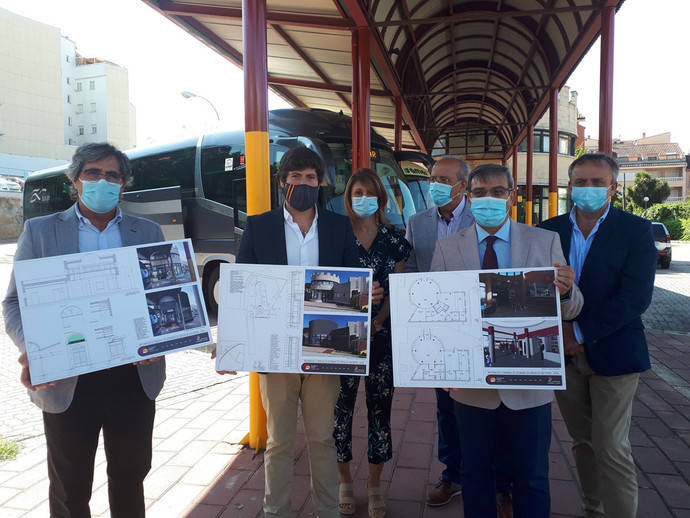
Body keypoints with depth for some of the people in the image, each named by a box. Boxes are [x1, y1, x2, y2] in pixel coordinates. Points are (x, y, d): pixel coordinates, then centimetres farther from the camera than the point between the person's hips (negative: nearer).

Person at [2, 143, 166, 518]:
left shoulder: (148, 232, 6)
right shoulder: (40, 231, 3)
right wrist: (31, 351, -17)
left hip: (135, 376, 2)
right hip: (66, 382, -1)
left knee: (130, 475, 19)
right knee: (70, 487, 15)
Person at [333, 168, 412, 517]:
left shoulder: (394, 240, 5)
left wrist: (376, 323, -10)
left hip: (382, 333, 1)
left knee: (380, 407, 8)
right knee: (342, 406, 5)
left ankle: (374, 486, 26)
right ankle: (345, 482, 26)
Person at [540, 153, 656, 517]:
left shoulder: (636, 230, -4)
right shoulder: (549, 230, 5)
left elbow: (635, 296, -14)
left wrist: (580, 333, -16)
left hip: (611, 351, -3)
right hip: (563, 351, 3)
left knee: (611, 447, -2)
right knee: (583, 441, 15)